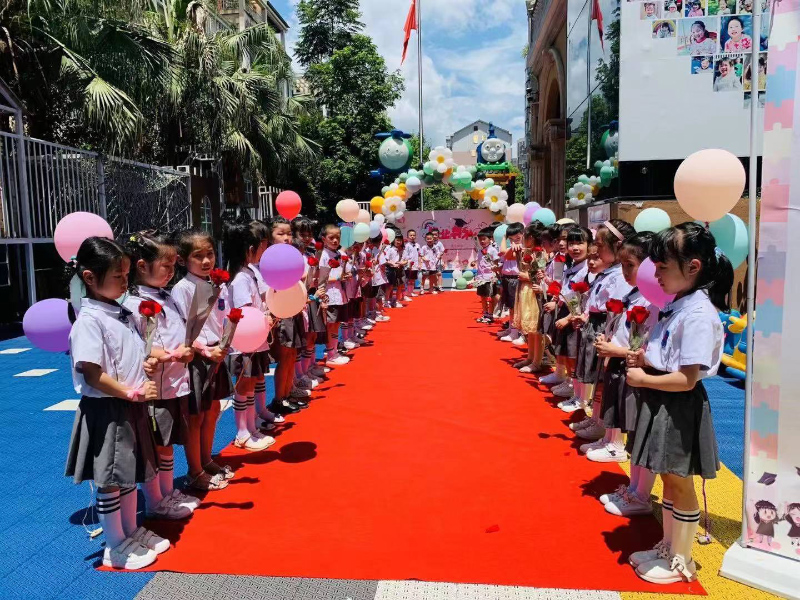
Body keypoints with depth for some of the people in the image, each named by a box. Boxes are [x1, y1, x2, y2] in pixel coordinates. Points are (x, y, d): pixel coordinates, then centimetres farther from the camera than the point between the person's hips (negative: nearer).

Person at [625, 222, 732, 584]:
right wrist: (644, 358, 1)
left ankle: (681, 562, 26)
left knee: (680, 485, 8)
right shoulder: (679, 304, 7)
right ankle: (667, 546, 38)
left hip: (679, 409, -9)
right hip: (663, 404, 9)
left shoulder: (698, 313, -23)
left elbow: (687, 379, -25)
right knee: (668, 480, 21)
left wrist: (642, 379, -16)